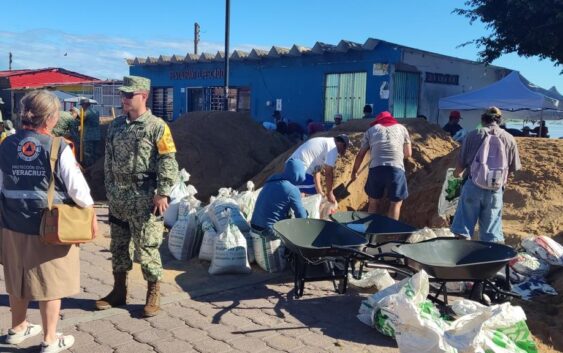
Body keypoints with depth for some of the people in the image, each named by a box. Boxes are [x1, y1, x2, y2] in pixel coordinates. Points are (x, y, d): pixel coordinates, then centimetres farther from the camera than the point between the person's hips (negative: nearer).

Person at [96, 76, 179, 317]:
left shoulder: (157, 126, -9)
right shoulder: (116, 125, 10)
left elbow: (168, 163, -12)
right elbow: (109, 160, 16)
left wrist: (162, 193, -16)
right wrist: (109, 188, 13)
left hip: (144, 197, -6)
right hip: (118, 196, 6)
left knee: (146, 247, 0)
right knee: (118, 244, 14)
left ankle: (153, 294, 15)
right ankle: (119, 290, 29)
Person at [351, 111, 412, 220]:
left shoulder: (371, 130, 21)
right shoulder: (401, 128, 21)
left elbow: (360, 155, 20)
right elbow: (408, 153, 20)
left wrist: (354, 171, 31)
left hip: (376, 168, 1)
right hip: (396, 169, -1)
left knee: (373, 202, 16)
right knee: (396, 202, 12)